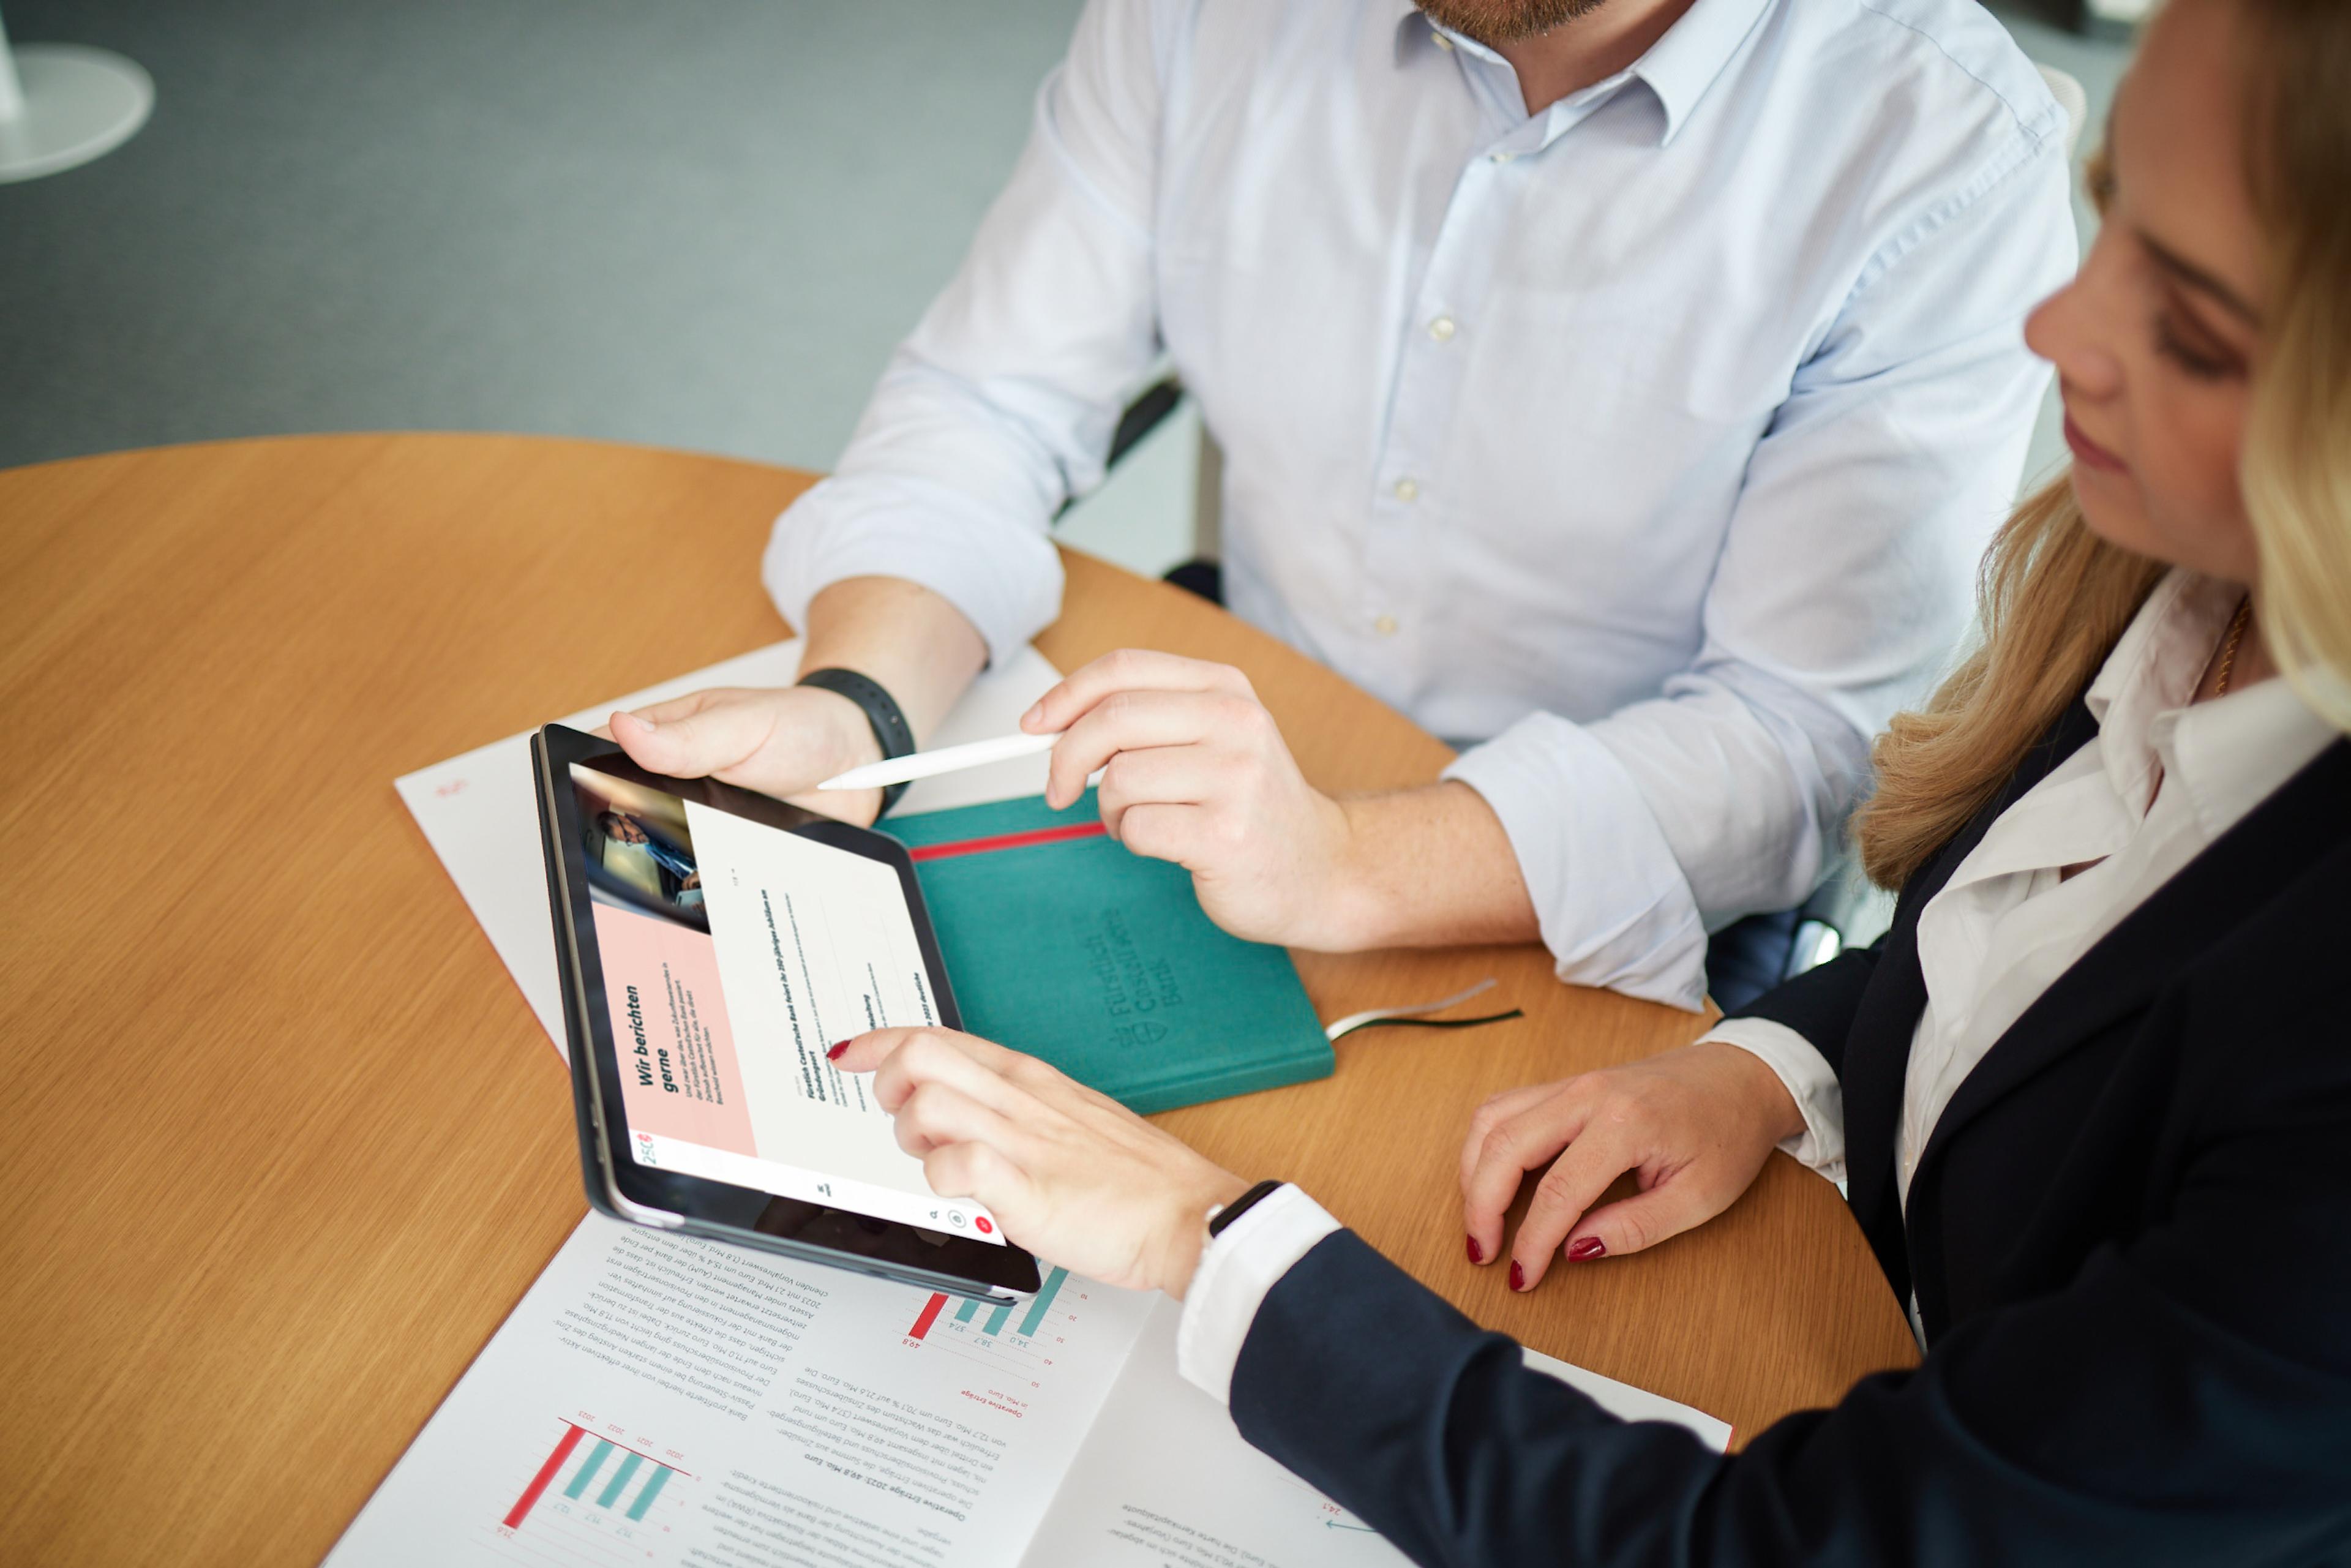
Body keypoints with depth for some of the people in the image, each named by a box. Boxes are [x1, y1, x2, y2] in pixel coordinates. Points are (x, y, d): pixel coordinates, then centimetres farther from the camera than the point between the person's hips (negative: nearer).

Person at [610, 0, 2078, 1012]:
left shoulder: (1951, 155, -17)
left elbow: (1816, 733, -21)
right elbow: (989, 400, -3)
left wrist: (1344, 865, -38)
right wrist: (851, 709, -24)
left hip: (1603, 943, -2)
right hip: (1239, 774, 3)